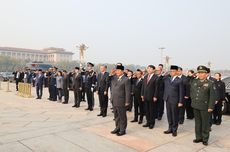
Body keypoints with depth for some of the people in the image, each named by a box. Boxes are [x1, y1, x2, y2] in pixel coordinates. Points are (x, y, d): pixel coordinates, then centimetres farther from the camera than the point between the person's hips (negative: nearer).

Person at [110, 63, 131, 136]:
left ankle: (122, 130, 18)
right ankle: (117, 128, 33)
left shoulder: (126, 79, -12)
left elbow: (128, 92, -13)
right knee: (116, 116, 18)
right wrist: (111, 74, -1)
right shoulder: (114, 77, 8)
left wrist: (127, 102, -14)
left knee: (122, 116, 6)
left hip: (121, 102, -7)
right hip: (114, 101, 7)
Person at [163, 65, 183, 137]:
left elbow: (181, 92, -7)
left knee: (175, 115, 5)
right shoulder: (167, 79, 8)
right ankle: (170, 129, 24)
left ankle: (174, 130, 17)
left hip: (175, 101, -5)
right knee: (169, 115, 11)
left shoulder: (179, 80, -6)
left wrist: (180, 102, -8)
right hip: (167, 100, 5)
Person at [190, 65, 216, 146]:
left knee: (205, 123, 7)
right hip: (195, 106, 4)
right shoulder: (194, 82, 6)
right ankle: (199, 137, 27)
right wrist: (193, 99, 10)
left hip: (205, 107, -4)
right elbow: (191, 91, 21)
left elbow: (212, 97, -9)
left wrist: (211, 107, -13)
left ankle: (205, 139, 21)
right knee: (197, 123, 14)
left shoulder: (210, 84, -7)